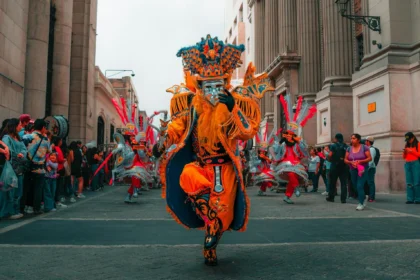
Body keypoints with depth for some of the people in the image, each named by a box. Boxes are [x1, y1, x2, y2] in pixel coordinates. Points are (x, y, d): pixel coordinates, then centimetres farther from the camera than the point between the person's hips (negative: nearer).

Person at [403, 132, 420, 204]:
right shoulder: (407, 145, 17)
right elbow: (404, 157, 19)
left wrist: (411, 151, -11)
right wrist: (404, 152, 0)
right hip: (407, 164, 5)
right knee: (409, 182, -2)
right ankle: (410, 199, -3)